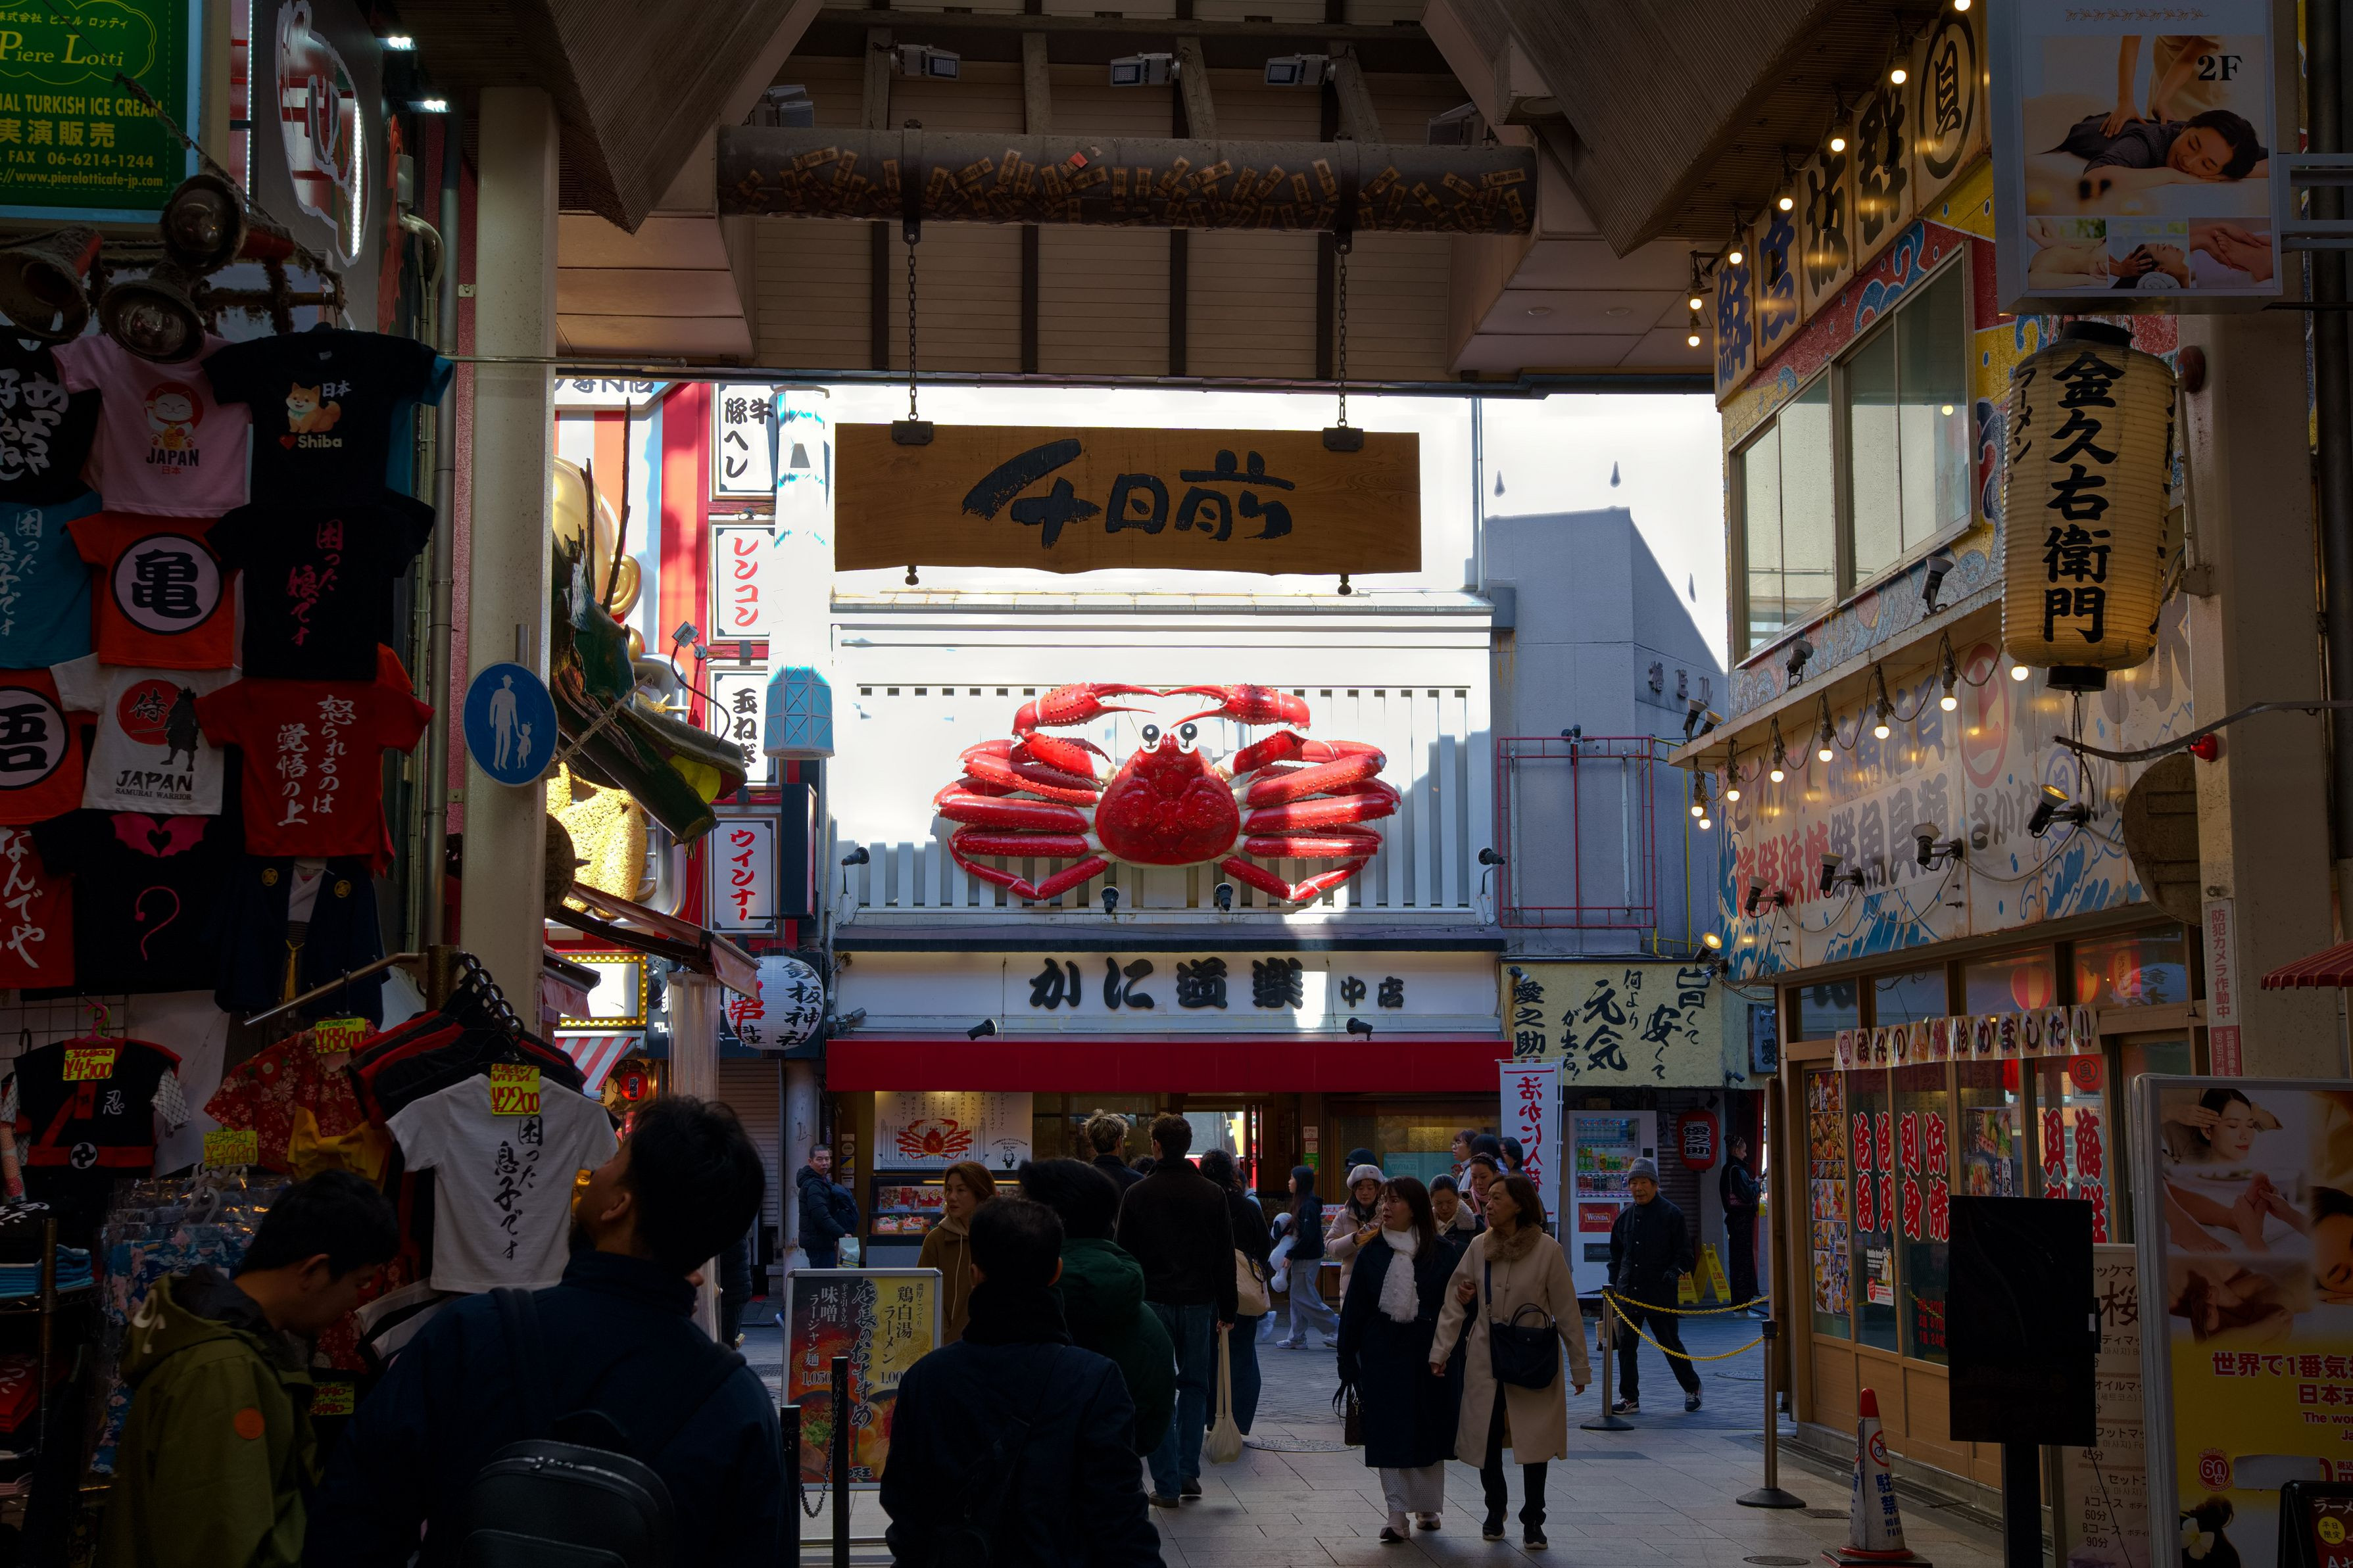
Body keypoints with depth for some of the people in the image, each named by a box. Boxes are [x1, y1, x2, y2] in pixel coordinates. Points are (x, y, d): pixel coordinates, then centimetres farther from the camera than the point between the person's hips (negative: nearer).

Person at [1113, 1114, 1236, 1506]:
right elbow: (1225, 1257, 5)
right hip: (1199, 1302, 2)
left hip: (1152, 1302, -2)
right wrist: (1227, 1310, 10)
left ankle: (1166, 1484, 1)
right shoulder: (1212, 1194, 2)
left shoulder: (1137, 1195, -4)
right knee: (1195, 1386, 16)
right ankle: (1189, 1473, 14)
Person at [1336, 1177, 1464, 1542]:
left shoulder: (1442, 1255, -2)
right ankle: (1398, 1514, 1)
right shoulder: (1373, 1254, 3)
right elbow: (1353, 1311, 4)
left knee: (1429, 1431, 9)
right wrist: (1348, 1363, 0)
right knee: (1391, 1434, -2)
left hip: (1430, 1357, -1)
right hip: (1384, 1358, 1)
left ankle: (1427, 1507, 25)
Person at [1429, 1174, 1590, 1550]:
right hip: (1485, 1360, 3)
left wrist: (1580, 1367, -3)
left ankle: (1533, 1520, 15)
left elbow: (1567, 1312, -6)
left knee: (1534, 1441, 1)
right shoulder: (1479, 1247, -1)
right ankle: (1495, 1511, 26)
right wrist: (1439, 1353, -3)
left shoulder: (1546, 1250, -10)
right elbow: (1455, 1305, 3)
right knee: (1487, 1439, 7)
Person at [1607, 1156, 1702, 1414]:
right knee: (1626, 1346, 3)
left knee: (1671, 1344, 5)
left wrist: (1675, 1271, -18)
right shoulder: (1625, 1216, 10)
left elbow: (1684, 1252, -1)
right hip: (1628, 1293, 5)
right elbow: (1615, 1254, 18)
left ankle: (1692, 1389, 25)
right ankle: (1629, 1399, 11)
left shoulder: (1671, 1214, -4)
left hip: (1660, 1294, -5)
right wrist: (1613, 1285, 11)